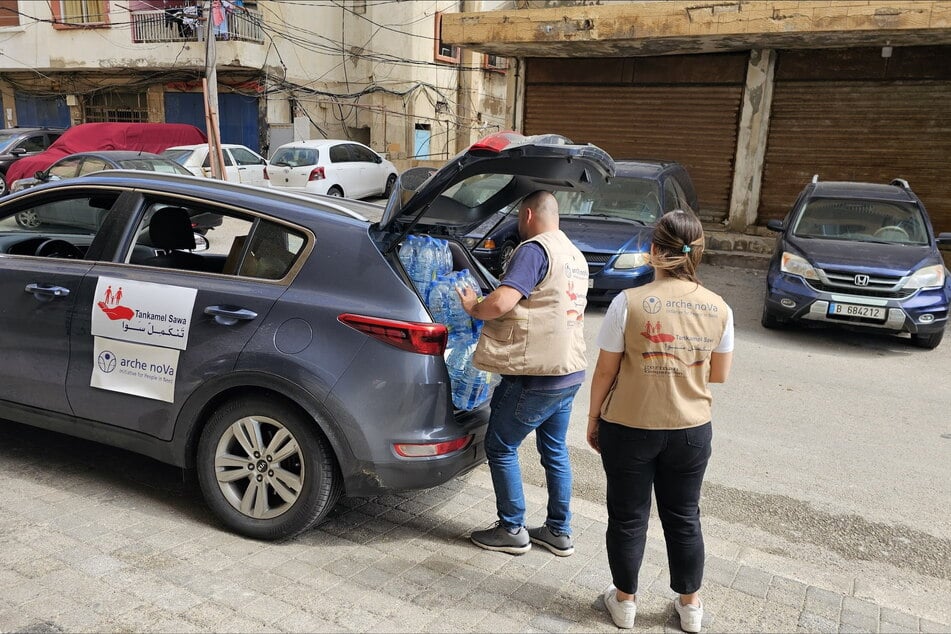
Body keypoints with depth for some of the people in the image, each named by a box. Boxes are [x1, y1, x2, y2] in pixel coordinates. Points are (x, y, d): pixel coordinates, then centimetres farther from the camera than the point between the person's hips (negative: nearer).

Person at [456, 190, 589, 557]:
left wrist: (473, 308, -6)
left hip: (536, 375, -9)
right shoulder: (575, 256, 14)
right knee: (555, 450, 18)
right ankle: (559, 532, 28)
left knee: (500, 447, 7)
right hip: (570, 371, 9)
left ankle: (512, 531, 17)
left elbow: (501, 303, -26)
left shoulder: (535, 249, -15)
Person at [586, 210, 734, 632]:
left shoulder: (629, 302, -16)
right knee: (684, 517, 20)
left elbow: (605, 371, -10)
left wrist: (594, 417, 5)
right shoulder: (719, 308, -6)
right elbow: (719, 375, 4)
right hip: (691, 430, 3)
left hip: (628, 428, -3)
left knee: (628, 517, 14)